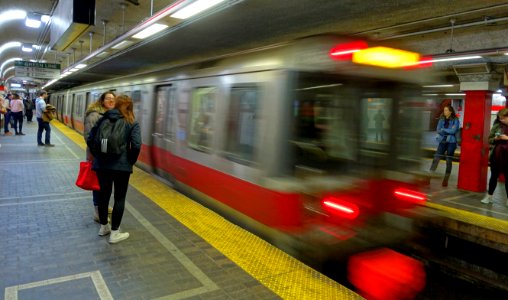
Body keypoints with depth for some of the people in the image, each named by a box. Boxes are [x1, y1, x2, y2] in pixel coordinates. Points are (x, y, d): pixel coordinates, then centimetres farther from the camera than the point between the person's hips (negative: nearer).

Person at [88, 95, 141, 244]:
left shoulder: (103, 119, 7)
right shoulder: (132, 123, -5)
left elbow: (90, 140, 7)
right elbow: (136, 146, -15)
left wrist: (97, 156, 18)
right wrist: (131, 161, 0)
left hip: (101, 164, 4)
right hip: (122, 165, -4)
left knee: (103, 194, 17)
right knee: (120, 198, 5)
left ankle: (103, 227, 32)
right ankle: (115, 233, 9)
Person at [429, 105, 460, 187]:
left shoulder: (455, 120, -2)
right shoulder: (442, 119, 8)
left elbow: (453, 131, -14)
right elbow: (438, 130, -1)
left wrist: (443, 129, -6)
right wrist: (448, 131, -11)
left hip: (451, 142, -3)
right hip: (442, 141, 3)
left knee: (449, 161, 3)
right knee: (436, 158, -6)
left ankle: (446, 180, 9)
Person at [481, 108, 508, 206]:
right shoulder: (497, 126, 4)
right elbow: (489, 140, 9)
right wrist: (495, 138, -11)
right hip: (496, 155, 2)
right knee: (494, 176, 11)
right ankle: (489, 196, 19)